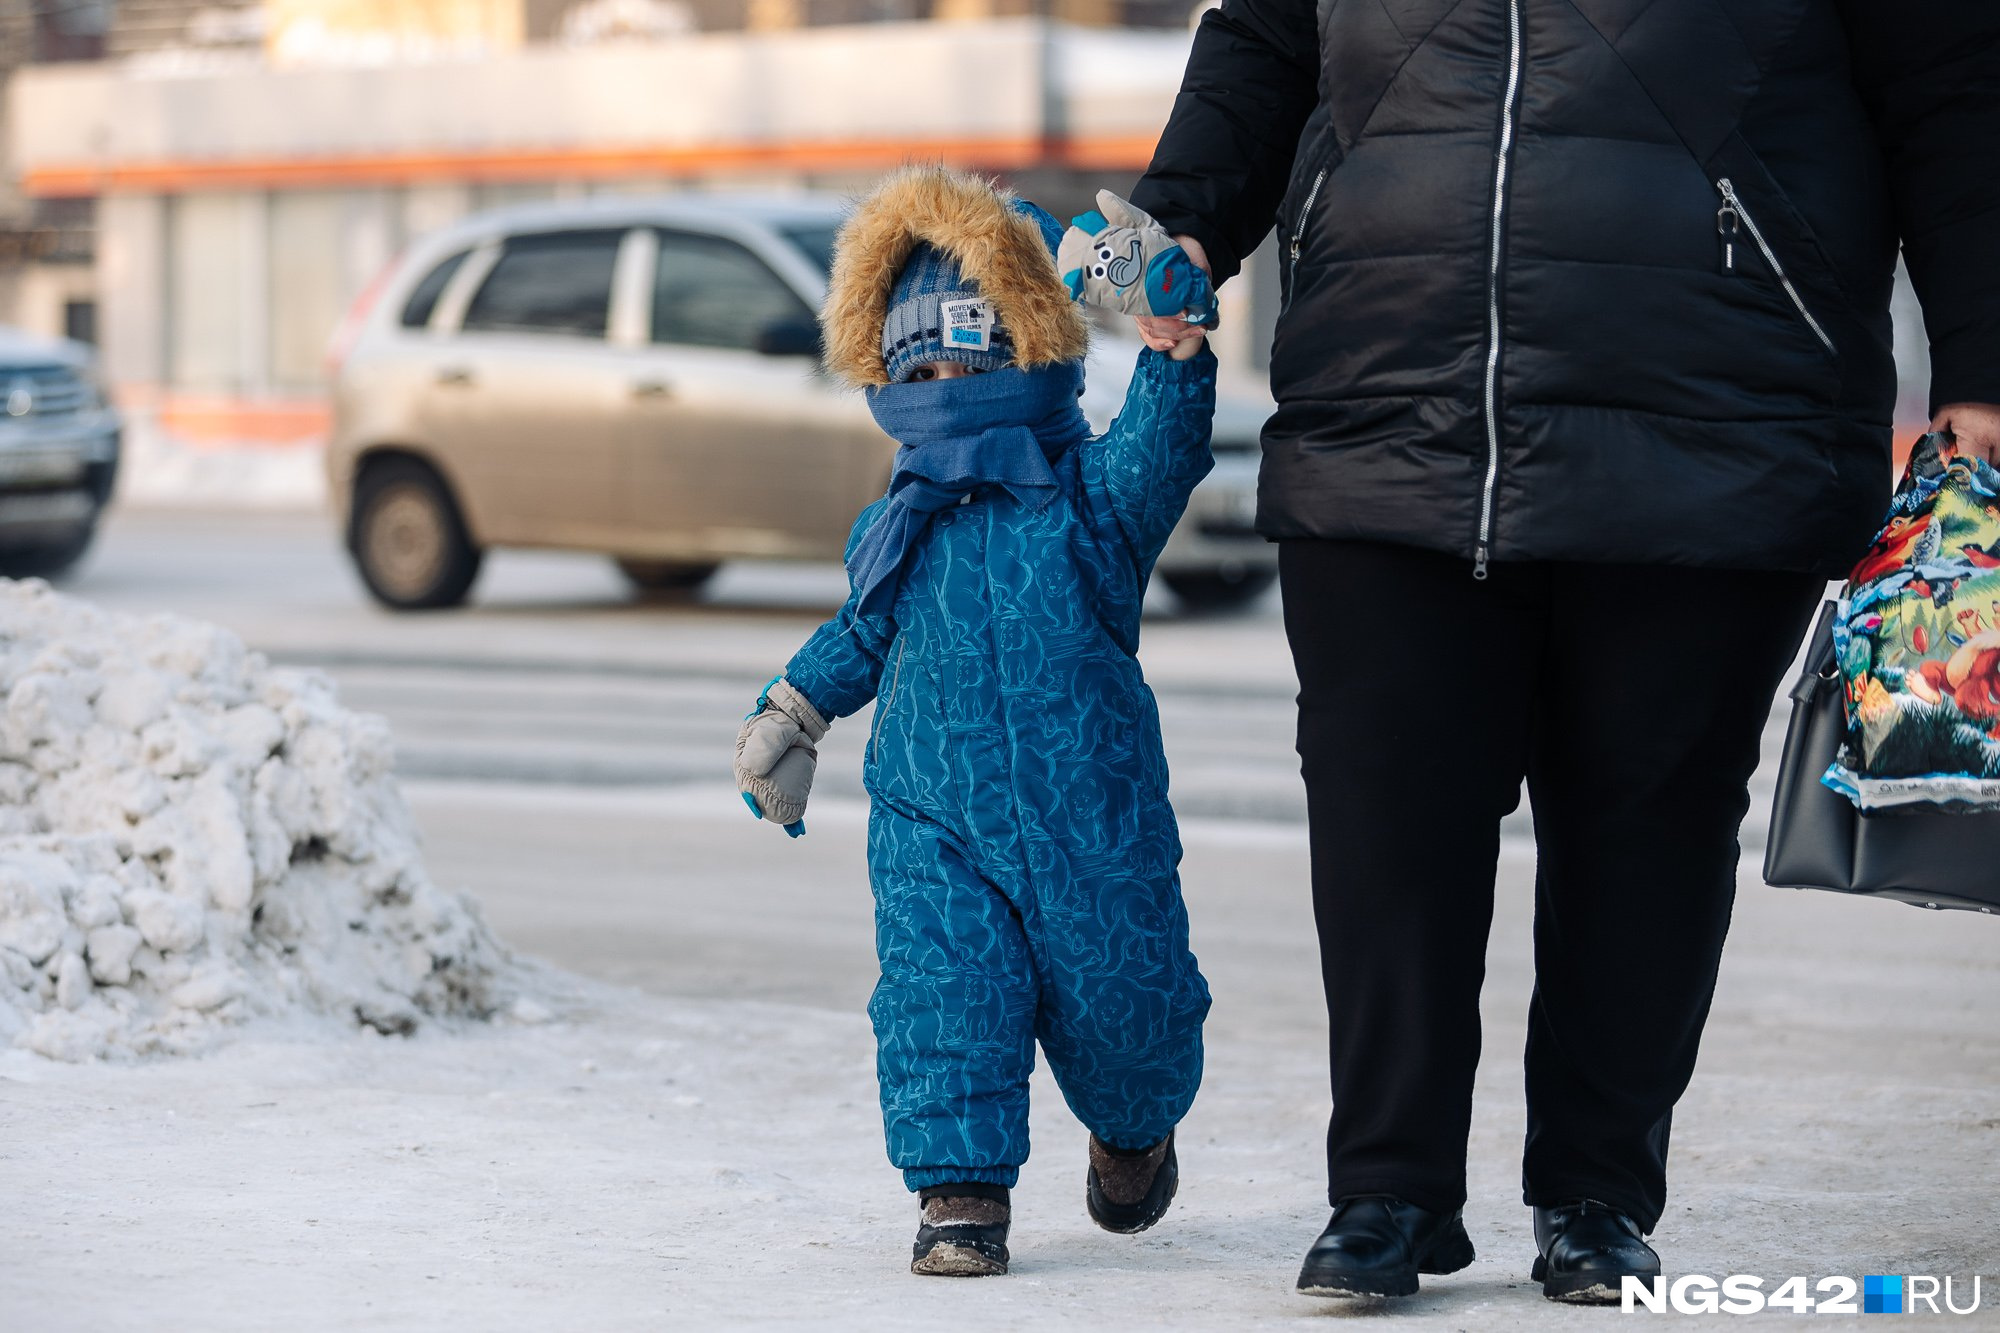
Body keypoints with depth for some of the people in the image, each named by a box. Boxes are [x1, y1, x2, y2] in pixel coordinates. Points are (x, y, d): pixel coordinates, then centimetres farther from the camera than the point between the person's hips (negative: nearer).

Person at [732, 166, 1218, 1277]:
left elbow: (1163, 449, -21)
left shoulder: (1090, 493, -2)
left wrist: (1175, 350, -36)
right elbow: (868, 631, 24)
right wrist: (797, 706, 16)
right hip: (933, 816, 2)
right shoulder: (904, 527, 9)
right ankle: (963, 1190, -3)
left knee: (1116, 1001, 9)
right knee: (945, 998, -11)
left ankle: (1135, 1127, 39)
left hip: (1088, 815, -2)